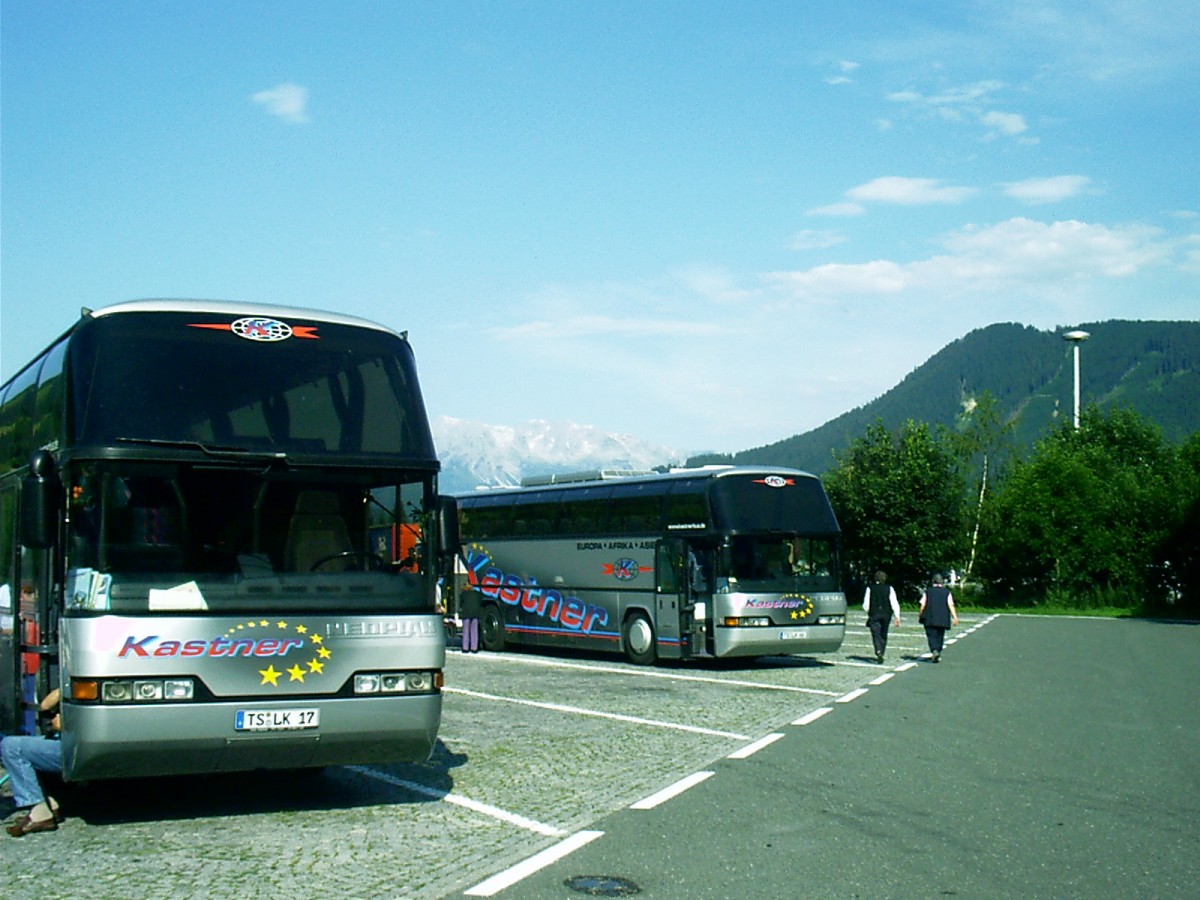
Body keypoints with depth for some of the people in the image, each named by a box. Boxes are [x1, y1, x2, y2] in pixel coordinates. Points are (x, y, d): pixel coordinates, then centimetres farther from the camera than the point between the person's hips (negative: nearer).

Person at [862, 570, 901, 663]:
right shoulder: (889, 588, 0)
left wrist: (868, 612, 18)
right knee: (883, 635, 15)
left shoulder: (870, 588, -2)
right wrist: (897, 617, -4)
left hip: (874, 614, -2)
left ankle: (878, 652, -28)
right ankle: (881, 654, 19)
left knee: (876, 634, -5)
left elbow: (866, 604, -1)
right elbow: (894, 603, -5)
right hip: (886, 614, 2)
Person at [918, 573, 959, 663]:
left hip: (929, 619, -1)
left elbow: (923, 605, 1)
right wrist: (955, 617, -9)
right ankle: (938, 654, 18)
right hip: (942, 620, 1)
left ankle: (934, 651, -27)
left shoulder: (927, 591, 3)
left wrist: (921, 616, 11)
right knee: (940, 636, 14)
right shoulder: (947, 592, 3)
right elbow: (951, 605, -6)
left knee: (931, 636, -3)